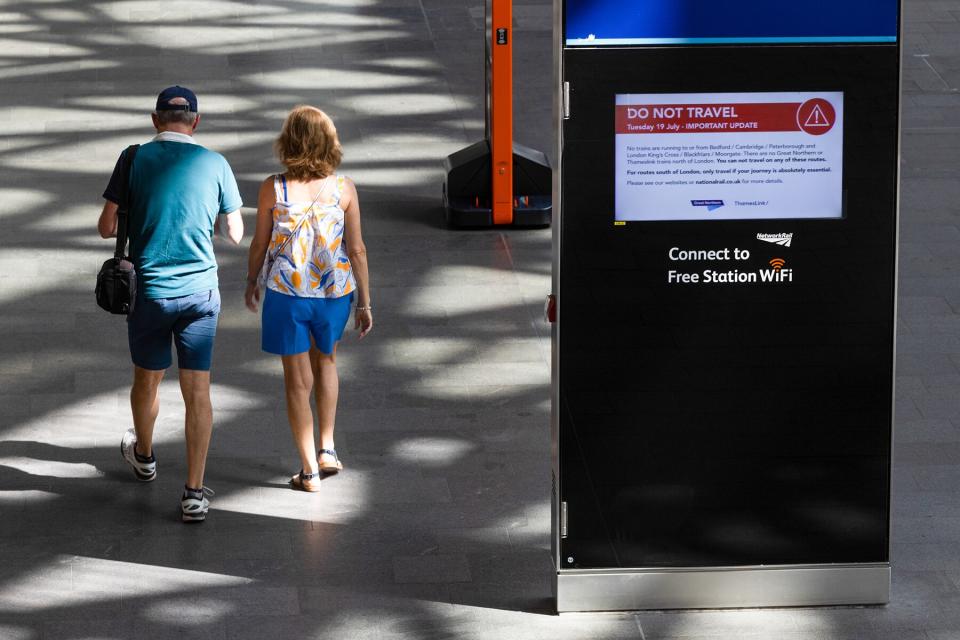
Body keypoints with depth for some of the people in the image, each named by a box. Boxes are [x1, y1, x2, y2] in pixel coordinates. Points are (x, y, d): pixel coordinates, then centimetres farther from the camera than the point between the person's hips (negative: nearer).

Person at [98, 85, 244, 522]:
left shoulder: (135, 160, -6)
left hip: (149, 290, 0)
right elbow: (235, 233, 3)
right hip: (200, 292, 0)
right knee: (197, 391, 2)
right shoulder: (215, 165, -5)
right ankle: (194, 494, -3)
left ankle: (143, 456, 46)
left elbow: (107, 228, -4)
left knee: (147, 380, 21)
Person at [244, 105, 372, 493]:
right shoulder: (343, 189, -10)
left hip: (287, 292, -2)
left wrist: (251, 283, 15)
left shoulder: (273, 190, -13)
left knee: (298, 380, 9)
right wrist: (365, 302, 4)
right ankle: (327, 447, 26)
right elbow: (357, 250, -6)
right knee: (325, 361, 29)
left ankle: (310, 470, 15)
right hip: (334, 291, 2)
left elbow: (260, 244, -3)